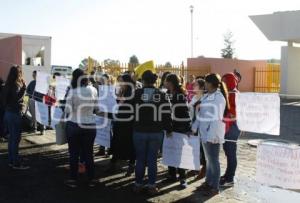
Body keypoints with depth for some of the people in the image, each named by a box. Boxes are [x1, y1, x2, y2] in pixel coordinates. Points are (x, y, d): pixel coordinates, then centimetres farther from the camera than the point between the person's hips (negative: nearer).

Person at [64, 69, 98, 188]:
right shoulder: (93, 90, -3)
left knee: (74, 153, 10)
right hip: (90, 126, 3)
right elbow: (96, 108, 6)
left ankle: (73, 179, 19)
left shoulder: (72, 91, -13)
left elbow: (67, 110, -12)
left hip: (74, 125, -2)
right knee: (89, 153, 12)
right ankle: (91, 179, 20)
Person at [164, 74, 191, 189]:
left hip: (179, 128, -6)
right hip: (169, 126, 6)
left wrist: (188, 129, -17)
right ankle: (172, 174, 24)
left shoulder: (181, 95, -12)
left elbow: (185, 113, -14)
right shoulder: (167, 94, 7)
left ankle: (182, 178, 9)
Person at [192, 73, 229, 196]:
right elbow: (201, 114, 16)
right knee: (208, 159, 18)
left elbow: (217, 119, -20)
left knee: (213, 160, 3)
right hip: (204, 134, 8)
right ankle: (208, 182, 31)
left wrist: (211, 136, -22)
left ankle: (215, 187, 15)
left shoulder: (219, 97, -15)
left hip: (212, 135, -8)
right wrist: (194, 128, 14)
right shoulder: (206, 97, 10)